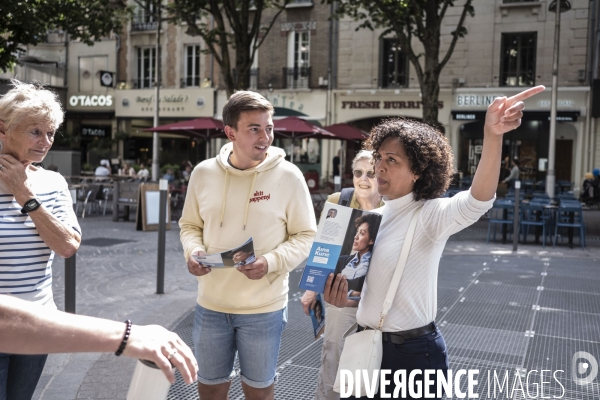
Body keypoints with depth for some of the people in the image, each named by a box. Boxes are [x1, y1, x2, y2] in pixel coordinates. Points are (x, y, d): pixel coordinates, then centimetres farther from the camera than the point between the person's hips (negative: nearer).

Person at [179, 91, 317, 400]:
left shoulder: (288, 176, -11)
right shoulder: (203, 173, -2)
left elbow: (306, 236, -5)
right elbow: (190, 224, 11)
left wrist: (271, 262, -21)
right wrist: (192, 252, -10)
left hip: (264, 308, -2)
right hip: (211, 305, 3)